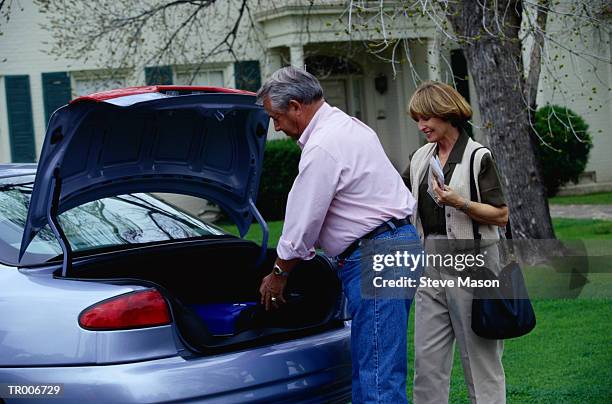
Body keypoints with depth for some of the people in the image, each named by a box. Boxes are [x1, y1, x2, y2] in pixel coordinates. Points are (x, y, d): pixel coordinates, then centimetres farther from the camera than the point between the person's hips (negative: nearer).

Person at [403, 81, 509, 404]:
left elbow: (501, 216, -9)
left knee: (479, 355, 1)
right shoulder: (420, 158, 12)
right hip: (430, 261, 6)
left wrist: (460, 203, -20)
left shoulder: (478, 156, -6)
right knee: (427, 358, 5)